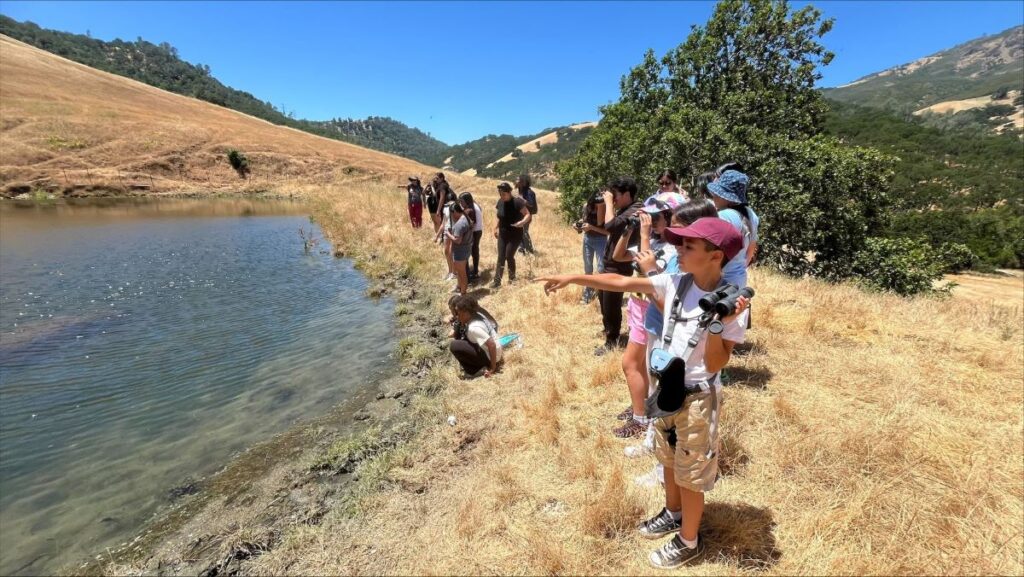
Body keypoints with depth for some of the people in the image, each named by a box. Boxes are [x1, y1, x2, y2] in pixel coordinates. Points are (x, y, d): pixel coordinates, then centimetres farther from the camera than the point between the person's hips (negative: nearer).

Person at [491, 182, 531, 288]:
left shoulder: (517, 202, -18)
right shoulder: (500, 202, 1)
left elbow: (528, 215, -16)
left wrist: (522, 222, -34)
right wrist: (496, 228, 12)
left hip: (515, 235, -5)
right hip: (503, 235, 6)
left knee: (509, 256, -5)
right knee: (501, 258, 5)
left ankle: (512, 277, 20)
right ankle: (497, 281, 10)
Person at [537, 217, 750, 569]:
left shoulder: (732, 304, -22)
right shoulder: (676, 282, -8)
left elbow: (715, 364, -21)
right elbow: (622, 283, -7)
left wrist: (719, 323, -36)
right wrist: (573, 278, -11)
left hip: (697, 399, -6)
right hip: (665, 389, 6)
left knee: (689, 474, 12)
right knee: (669, 460, 26)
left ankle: (689, 542, 37)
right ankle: (672, 514, 53)